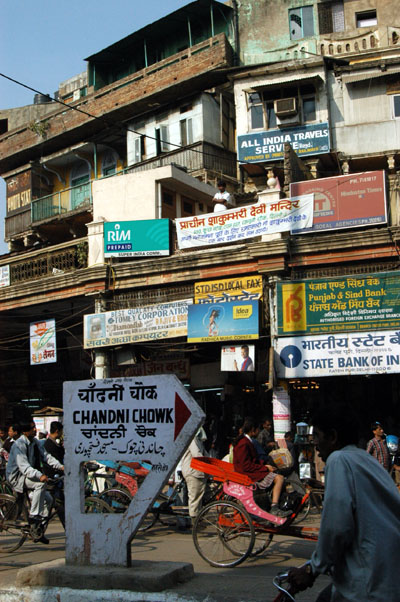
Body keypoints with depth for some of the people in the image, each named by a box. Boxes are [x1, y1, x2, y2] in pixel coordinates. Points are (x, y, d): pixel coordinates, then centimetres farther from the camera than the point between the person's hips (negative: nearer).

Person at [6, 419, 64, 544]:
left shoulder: (34, 442, 5)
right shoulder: (19, 444, -20)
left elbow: (45, 456, 2)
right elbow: (23, 466, -30)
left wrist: (60, 466, -12)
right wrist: (39, 475, -45)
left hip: (29, 476, 8)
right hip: (17, 477, -8)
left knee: (48, 499, -2)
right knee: (41, 483, -32)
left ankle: (38, 533, 9)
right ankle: (33, 516, -24)